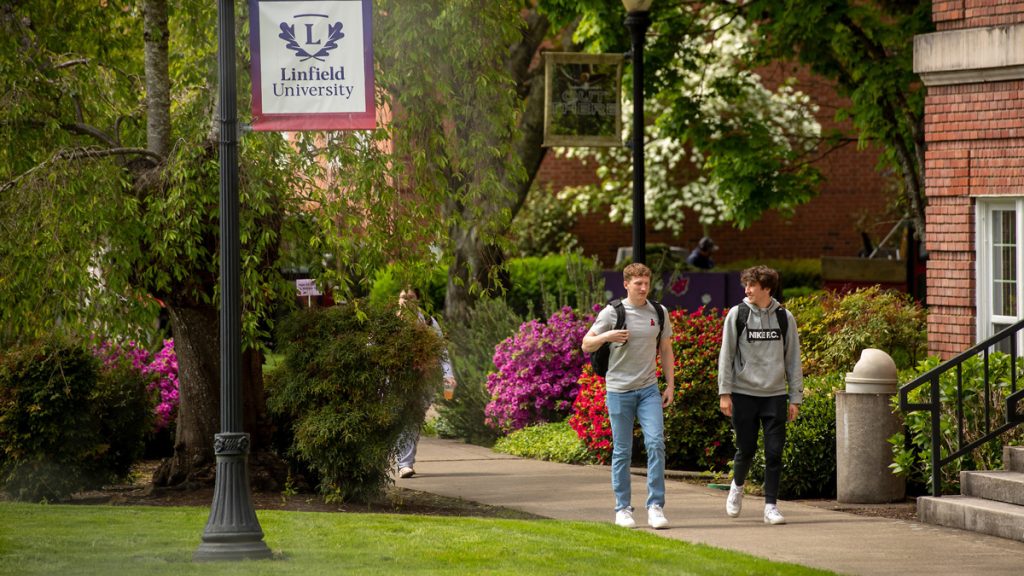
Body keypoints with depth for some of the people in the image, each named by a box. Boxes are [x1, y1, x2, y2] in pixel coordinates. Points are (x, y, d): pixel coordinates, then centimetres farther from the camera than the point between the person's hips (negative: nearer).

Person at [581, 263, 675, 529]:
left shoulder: (659, 313, 8)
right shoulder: (612, 313, -2)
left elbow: (665, 350, 17)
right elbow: (586, 345, 0)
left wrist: (670, 385, 11)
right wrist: (606, 336, -20)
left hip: (649, 389, 2)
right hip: (619, 390, -2)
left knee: (656, 443, -12)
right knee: (622, 452, 3)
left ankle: (656, 507, -9)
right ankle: (622, 509, 11)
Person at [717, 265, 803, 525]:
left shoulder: (784, 318, 5)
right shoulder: (737, 314, 1)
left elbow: (793, 360, 9)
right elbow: (726, 355, 1)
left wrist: (795, 397, 5)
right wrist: (724, 393, -4)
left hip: (775, 395, 1)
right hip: (744, 394, -1)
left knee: (774, 452, -4)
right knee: (746, 449, 4)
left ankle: (771, 506, 3)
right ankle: (737, 486, 33)